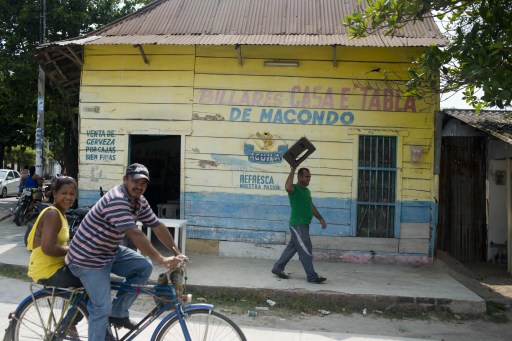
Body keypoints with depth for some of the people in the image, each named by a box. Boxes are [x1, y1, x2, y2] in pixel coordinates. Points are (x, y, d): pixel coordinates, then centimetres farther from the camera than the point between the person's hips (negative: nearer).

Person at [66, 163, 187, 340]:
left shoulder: (139, 202, 0)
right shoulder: (116, 200, -28)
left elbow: (158, 226, 2)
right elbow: (135, 235, -35)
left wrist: (177, 254, -4)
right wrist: (163, 260, -35)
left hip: (110, 252, 9)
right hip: (87, 258, -9)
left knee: (144, 267, -4)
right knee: (102, 308, -11)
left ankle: (118, 313, 9)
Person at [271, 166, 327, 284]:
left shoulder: (307, 190, 17)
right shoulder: (294, 189, -12)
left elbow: (311, 206, 24)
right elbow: (288, 187, -37)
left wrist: (320, 218, 19)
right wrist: (292, 171, -28)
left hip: (304, 225, 9)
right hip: (297, 225, -9)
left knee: (292, 247, 16)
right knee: (306, 250, -6)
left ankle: (278, 269, 27)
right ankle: (312, 276, 1)